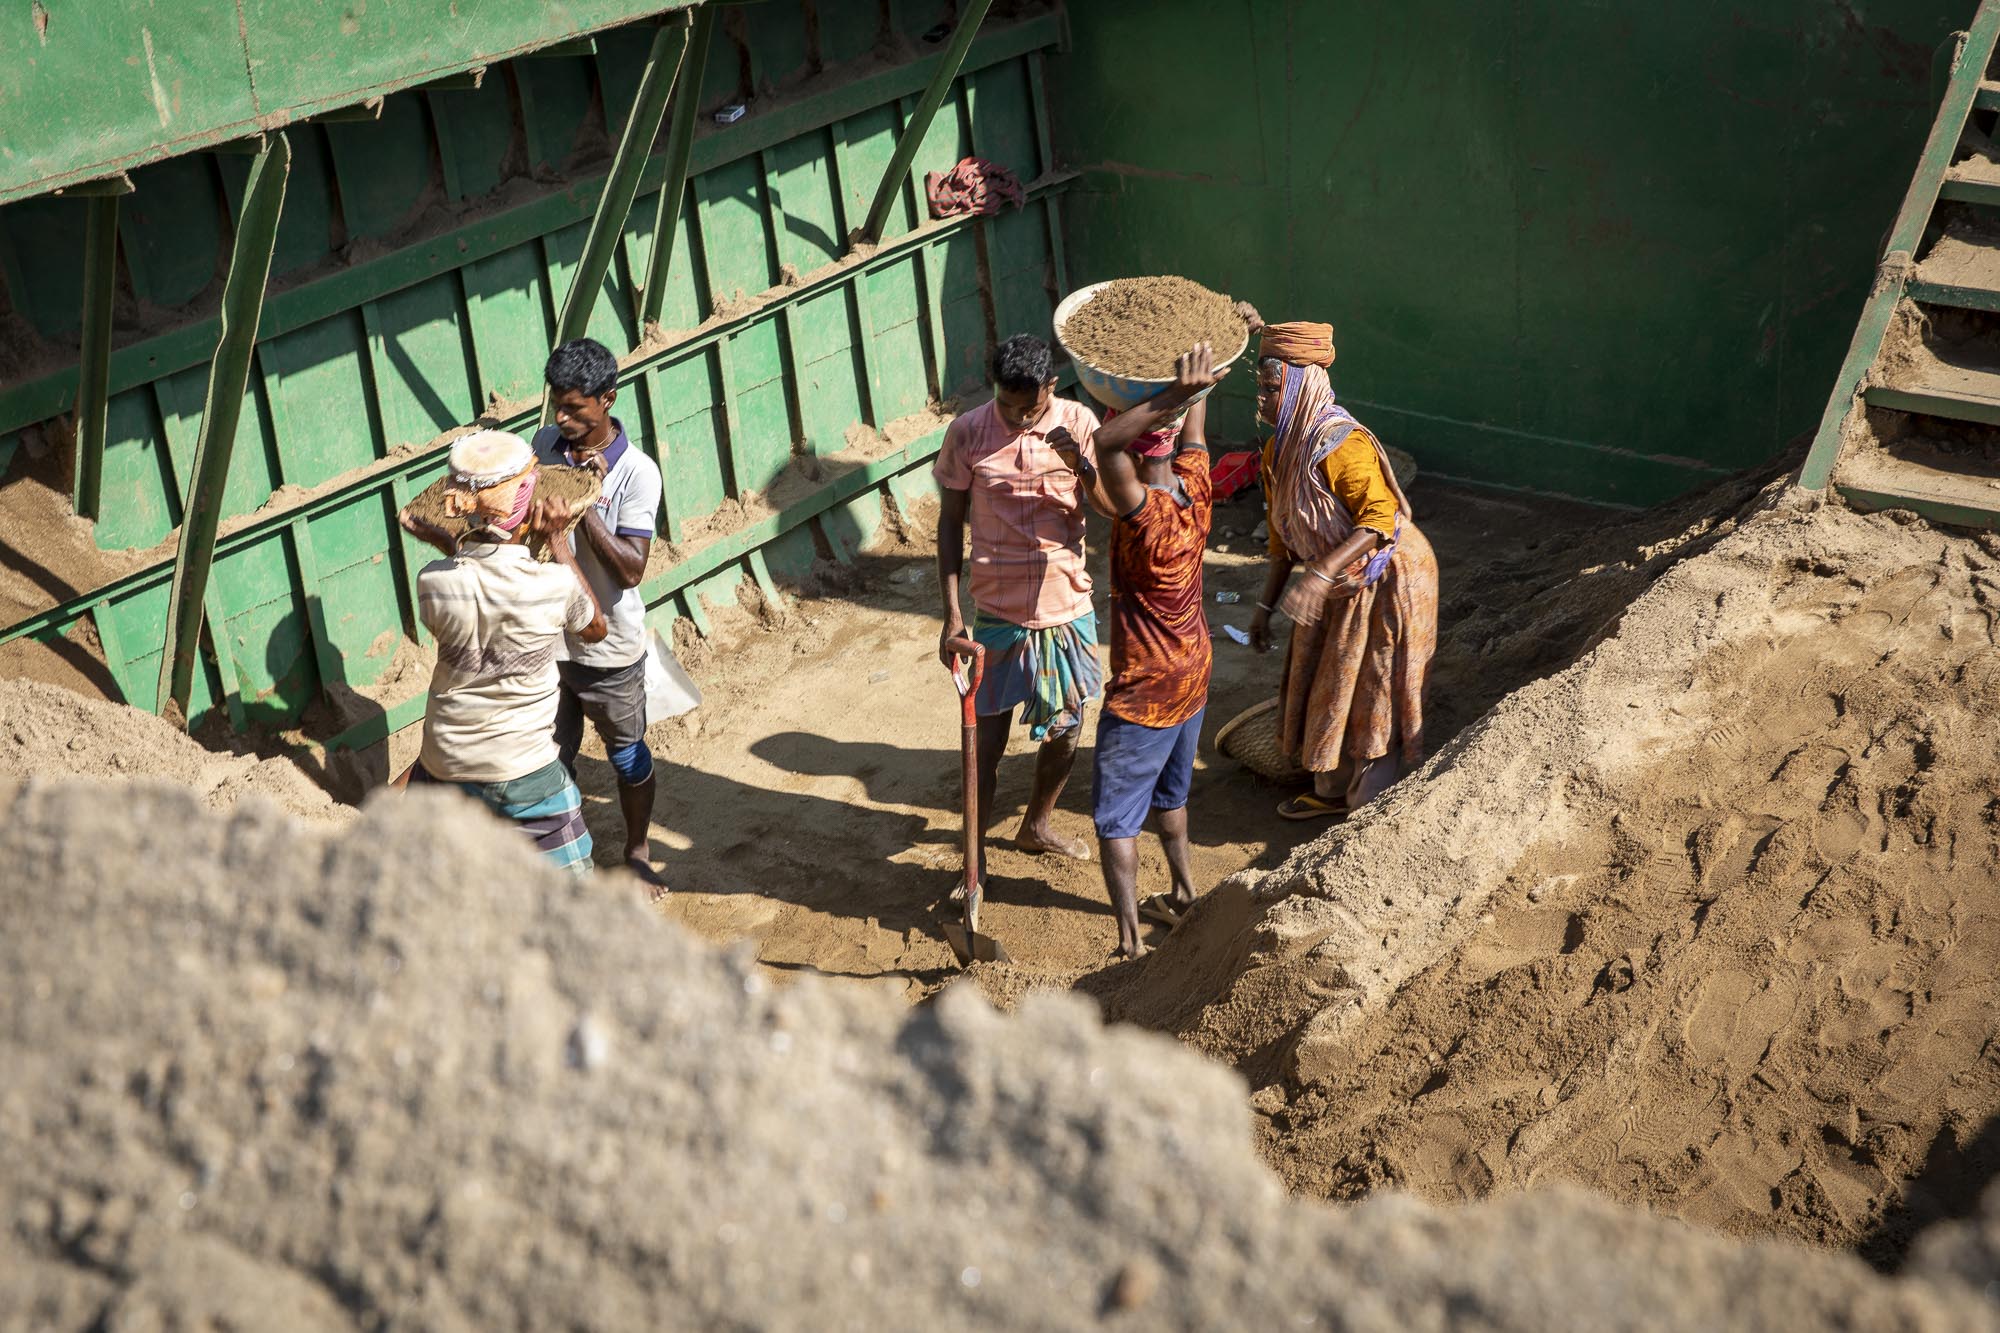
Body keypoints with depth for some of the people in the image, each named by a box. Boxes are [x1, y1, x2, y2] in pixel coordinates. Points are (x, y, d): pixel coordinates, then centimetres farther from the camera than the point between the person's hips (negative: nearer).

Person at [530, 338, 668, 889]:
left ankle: (638, 852, 37)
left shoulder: (637, 473, -19)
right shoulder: (546, 444, -4)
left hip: (608, 646, -4)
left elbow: (632, 569, -24)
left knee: (626, 755, 16)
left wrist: (585, 504, -31)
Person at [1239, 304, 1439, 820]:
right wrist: (1266, 605, 7)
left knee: (1371, 696, 1)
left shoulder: (1341, 445, -28)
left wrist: (1320, 574, -41)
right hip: (1340, 585, 9)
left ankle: (1373, 809, 15)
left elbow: (1380, 520, -34)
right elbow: (1284, 538, 9)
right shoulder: (1278, 452, 1)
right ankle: (1332, 790, 35)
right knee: (1323, 688, 17)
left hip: (1385, 581, -9)